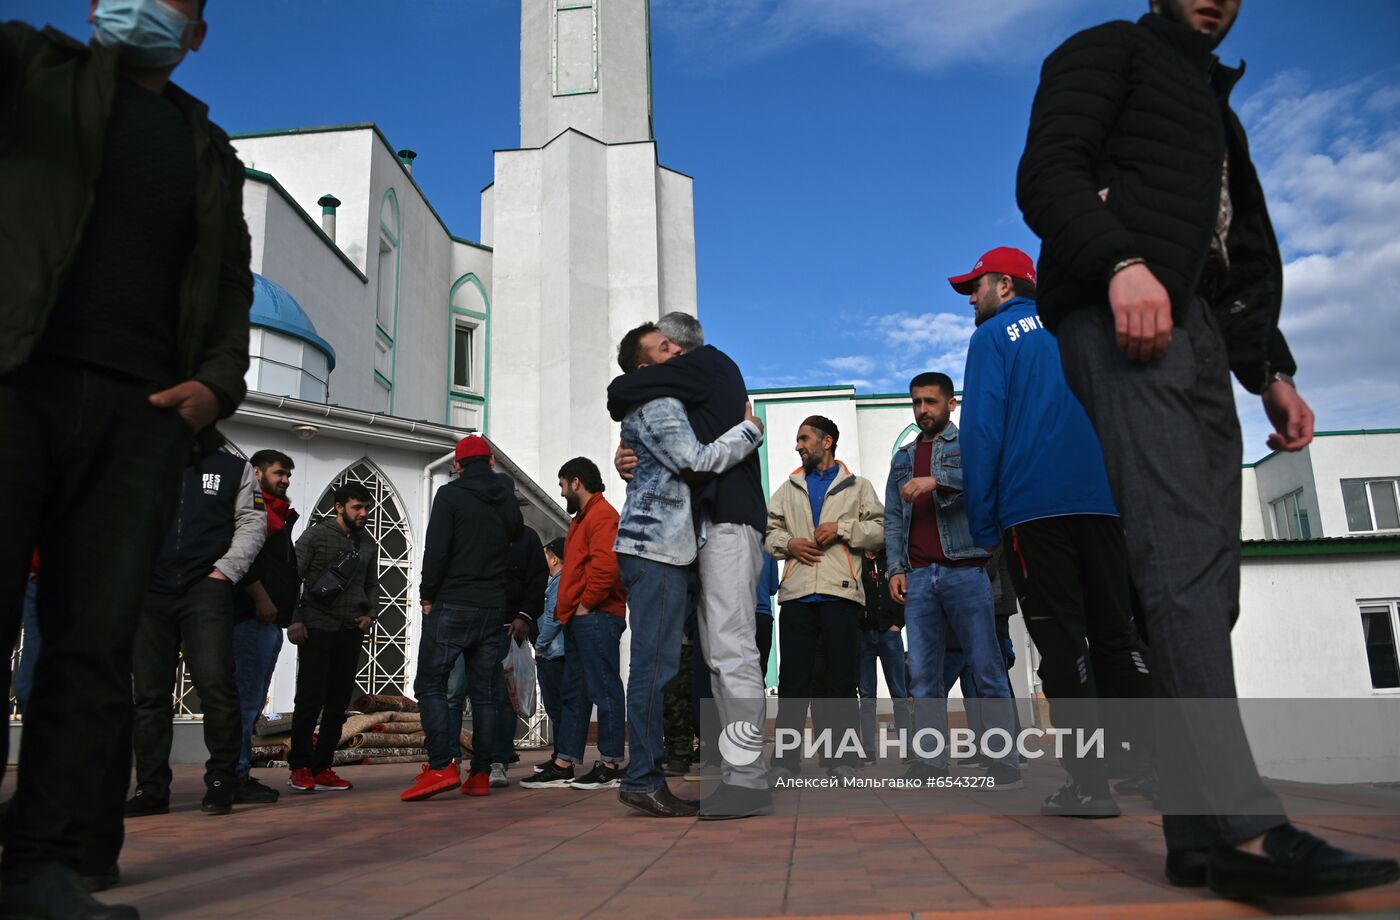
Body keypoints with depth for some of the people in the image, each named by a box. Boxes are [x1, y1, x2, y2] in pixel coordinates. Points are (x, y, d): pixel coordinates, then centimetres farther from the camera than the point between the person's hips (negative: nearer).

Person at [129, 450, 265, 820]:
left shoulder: (234, 468, 11)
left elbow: (252, 522, 6)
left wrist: (226, 570, -6)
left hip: (205, 590, -2)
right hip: (150, 591, 3)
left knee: (215, 683, -12)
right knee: (149, 692, 4)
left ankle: (221, 781, -1)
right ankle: (152, 788, 13)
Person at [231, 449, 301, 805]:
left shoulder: (278, 514, 24)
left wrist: (287, 611, 19)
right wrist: (261, 600, -20)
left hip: (271, 619, 10)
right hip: (254, 618, -10)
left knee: (253, 700, 11)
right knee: (247, 698, -10)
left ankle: (240, 775, 16)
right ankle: (237, 776, -7)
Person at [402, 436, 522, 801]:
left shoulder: (450, 495, -5)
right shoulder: (508, 499, 11)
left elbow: (436, 550, -11)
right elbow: (518, 537, 19)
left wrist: (427, 595, -3)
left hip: (452, 606, -5)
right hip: (494, 607, 5)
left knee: (430, 683, -1)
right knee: (484, 691, 7)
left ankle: (442, 767, -12)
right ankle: (480, 774, 7)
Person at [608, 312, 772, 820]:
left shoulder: (709, 362, 2)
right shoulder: (689, 399, 28)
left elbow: (621, 391, -7)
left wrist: (622, 412, 15)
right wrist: (628, 460, 2)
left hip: (727, 522, -10)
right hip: (709, 526, 10)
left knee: (731, 650, -14)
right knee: (717, 655, 6)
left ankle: (748, 778, -14)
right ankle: (736, 774, 8)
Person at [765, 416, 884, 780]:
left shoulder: (858, 487, 14)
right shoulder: (788, 489, 23)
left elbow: (880, 530, 4)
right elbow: (769, 531, 16)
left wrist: (842, 528, -8)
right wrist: (788, 544, -3)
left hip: (840, 591, -2)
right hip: (796, 593, 2)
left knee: (841, 679, 0)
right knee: (793, 680, 0)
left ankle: (843, 759, 8)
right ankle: (786, 760, 4)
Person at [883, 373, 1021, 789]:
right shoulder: (903, 457, 22)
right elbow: (893, 519, 17)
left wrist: (936, 480, -26)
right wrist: (895, 568, 4)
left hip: (964, 570, -4)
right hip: (918, 577, 4)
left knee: (987, 669, -4)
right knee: (922, 674, 1)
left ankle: (1005, 761, 0)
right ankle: (930, 760, 4)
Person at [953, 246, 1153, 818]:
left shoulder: (994, 337, 3)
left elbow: (982, 430, -6)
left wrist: (982, 521, -4)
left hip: (1033, 508, -6)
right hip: (1101, 501, 6)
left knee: (1062, 642, -5)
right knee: (1117, 632, 9)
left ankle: (1089, 782, -7)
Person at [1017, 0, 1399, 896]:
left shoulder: (1218, 111, 36)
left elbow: (1248, 261, 31)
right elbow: (1046, 174, -5)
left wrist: (1272, 370, 17)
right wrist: (1123, 261, -23)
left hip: (1197, 331, 8)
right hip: (1122, 314, -8)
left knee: (1206, 577, -2)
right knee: (1183, 559, -21)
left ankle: (1199, 832, -2)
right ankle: (1243, 826, -26)